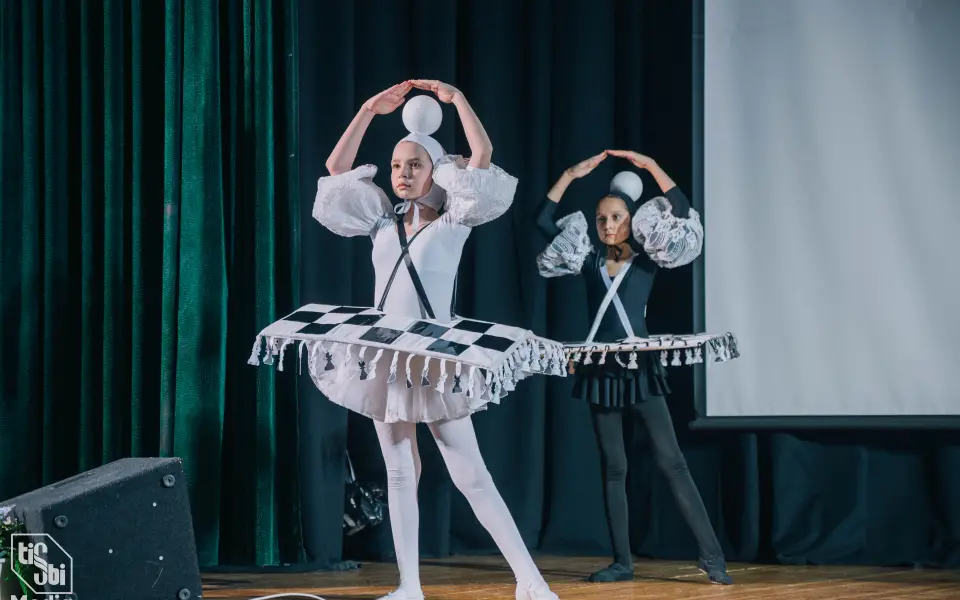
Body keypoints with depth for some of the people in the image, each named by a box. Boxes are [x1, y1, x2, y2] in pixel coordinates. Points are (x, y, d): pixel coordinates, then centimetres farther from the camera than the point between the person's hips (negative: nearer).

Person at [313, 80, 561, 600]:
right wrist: (369, 111, 7)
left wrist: (455, 98, -5)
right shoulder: (382, 221, 10)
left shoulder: (453, 221, -1)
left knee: (470, 475, -7)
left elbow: (482, 156, -11)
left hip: (435, 359, -5)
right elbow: (336, 169, 11)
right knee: (399, 474, 6)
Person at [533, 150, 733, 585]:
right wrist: (572, 175, 2)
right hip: (600, 370, 3)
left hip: (640, 368, -3)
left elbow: (683, 213, -9)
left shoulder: (647, 260, 2)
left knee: (671, 462, -7)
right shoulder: (589, 261, 8)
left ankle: (712, 556, -8)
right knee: (612, 468, 5)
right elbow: (543, 221, 6)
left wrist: (651, 167, -10)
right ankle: (622, 562, 8)